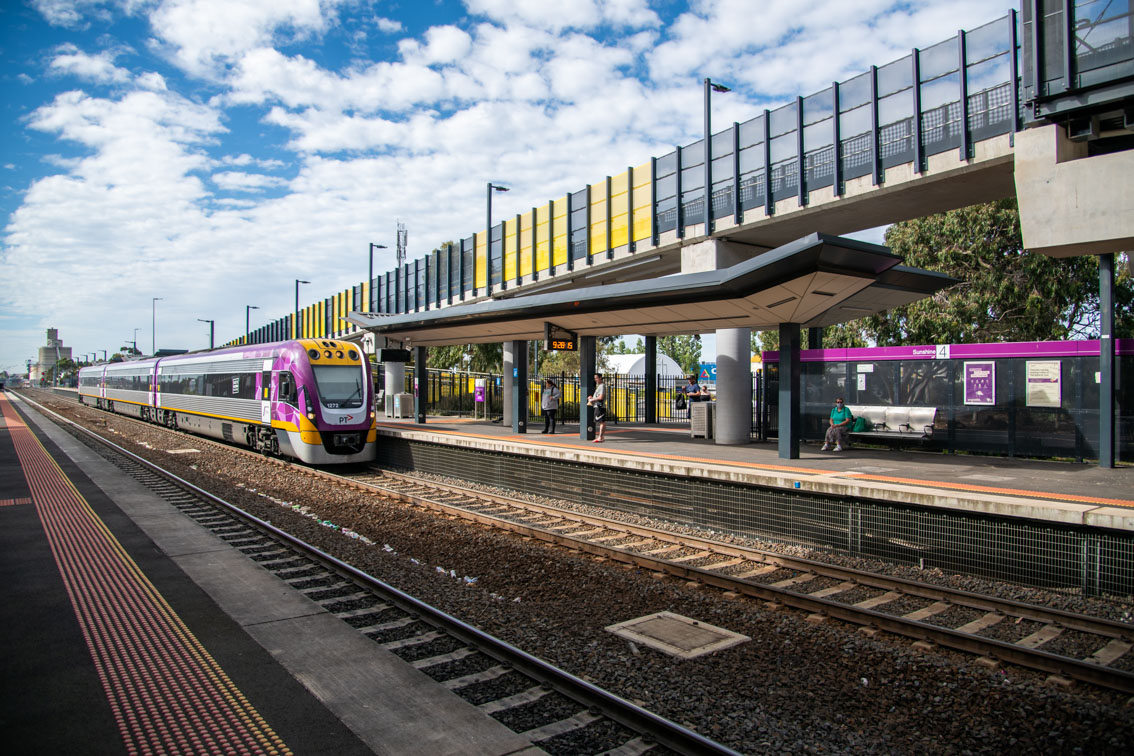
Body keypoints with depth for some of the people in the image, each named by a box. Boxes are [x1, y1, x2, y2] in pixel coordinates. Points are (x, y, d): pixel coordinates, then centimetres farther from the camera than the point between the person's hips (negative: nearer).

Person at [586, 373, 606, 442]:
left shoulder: (602, 386, -11)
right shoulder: (598, 386, 21)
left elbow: (601, 397, -20)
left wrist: (592, 399, -11)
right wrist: (591, 398, 12)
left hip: (600, 406, -10)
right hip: (598, 406, 10)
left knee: (601, 422, -11)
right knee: (602, 422, 11)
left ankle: (600, 438, -13)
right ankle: (602, 437, 14)